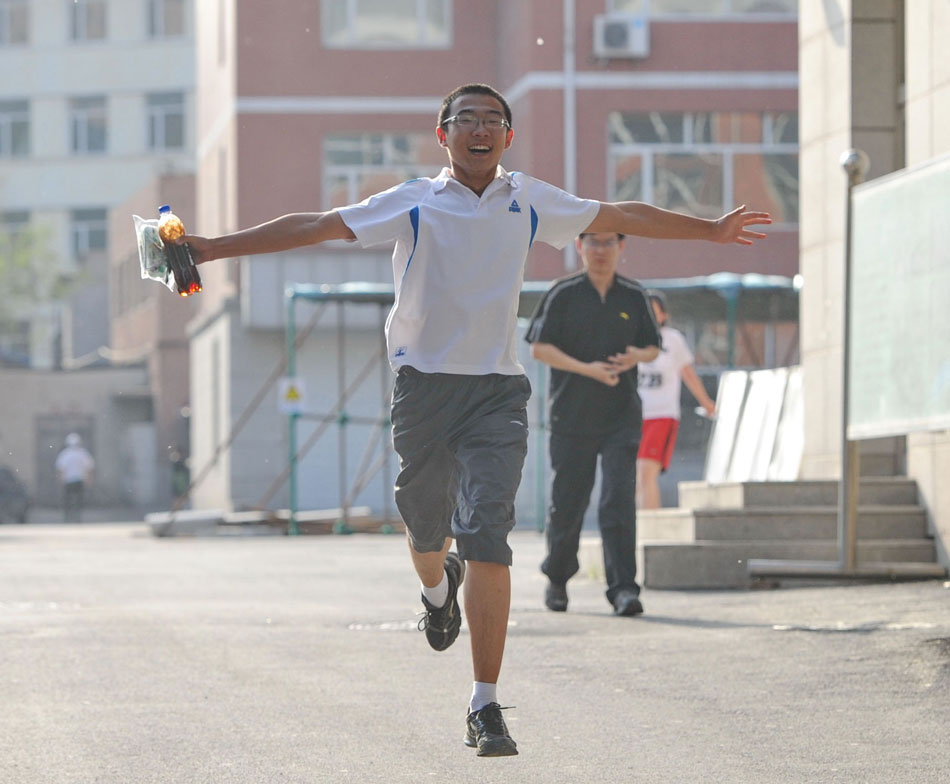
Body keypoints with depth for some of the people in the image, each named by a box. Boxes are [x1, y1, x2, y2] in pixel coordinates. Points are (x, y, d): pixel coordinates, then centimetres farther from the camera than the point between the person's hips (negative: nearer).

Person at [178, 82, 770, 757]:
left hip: (497, 391, 0)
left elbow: (623, 218, 22)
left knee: (487, 540, -13)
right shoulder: (414, 204, 1)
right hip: (424, 383, 0)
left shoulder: (530, 202, 9)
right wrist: (216, 247, -4)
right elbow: (313, 227, 0)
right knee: (426, 530, 10)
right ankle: (439, 589, 51)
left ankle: (486, 706, -11)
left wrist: (711, 230, 29)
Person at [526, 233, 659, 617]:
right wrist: (587, 369, -17)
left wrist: (637, 356, -10)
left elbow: (652, 348, 15)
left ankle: (623, 588, -14)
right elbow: (539, 348, -5)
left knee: (619, 499, -11)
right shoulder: (563, 294, -1)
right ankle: (557, 578, 30)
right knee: (567, 502, 7)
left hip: (621, 416, 1)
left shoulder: (634, 297, 7)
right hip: (571, 415, -1)